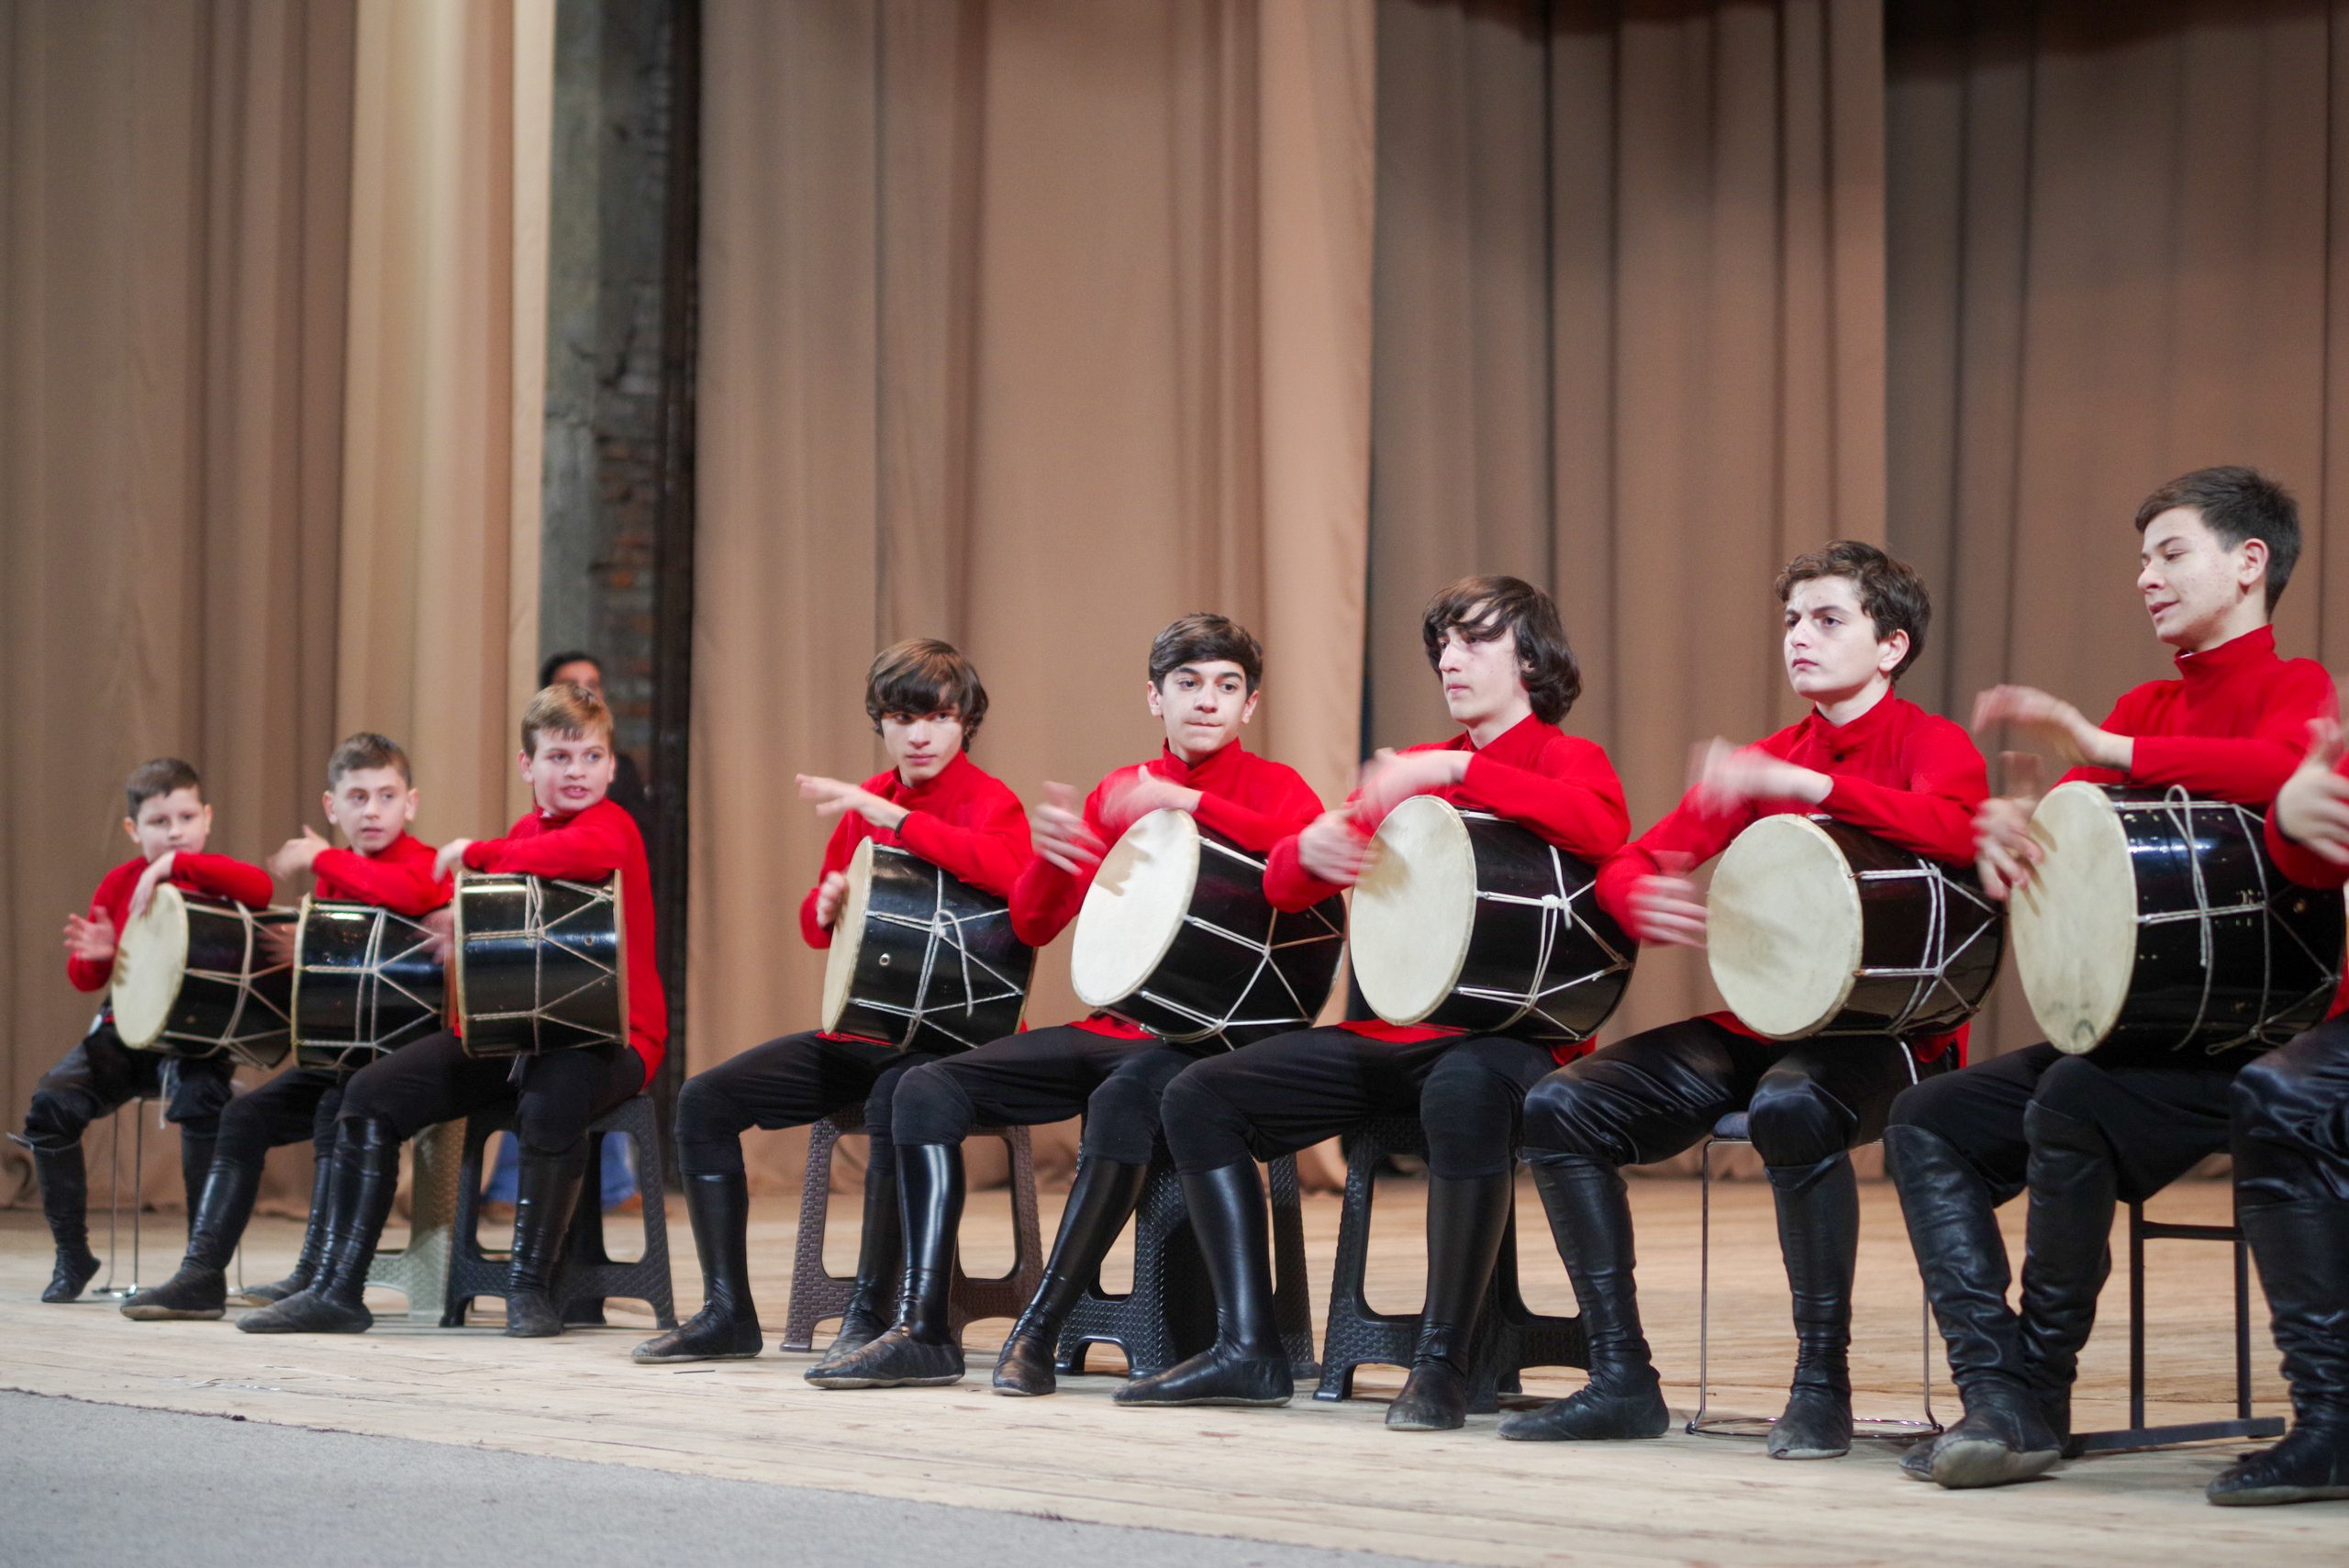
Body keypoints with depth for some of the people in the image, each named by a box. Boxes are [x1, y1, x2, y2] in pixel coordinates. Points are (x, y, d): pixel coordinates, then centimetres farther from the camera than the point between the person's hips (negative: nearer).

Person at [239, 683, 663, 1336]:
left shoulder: (611, 824, -9)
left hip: (607, 1034, -8)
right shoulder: (525, 832, 16)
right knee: (372, 1094, -5)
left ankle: (531, 1286, -18)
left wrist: (477, 853, -23)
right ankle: (337, 1291, -1)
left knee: (548, 1105, -40)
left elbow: (587, 852, -36)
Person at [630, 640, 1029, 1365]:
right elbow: (815, 926, 21)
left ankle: (869, 1314, -25)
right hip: (859, 1030, 7)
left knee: (895, 1102, -39)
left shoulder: (988, 801, -8)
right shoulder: (866, 801, 12)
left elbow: (1007, 870, -34)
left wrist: (887, 816, -32)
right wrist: (828, 906, -4)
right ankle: (726, 1311, 0)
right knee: (705, 1099, -4)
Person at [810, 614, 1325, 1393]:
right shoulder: (1115, 796, 14)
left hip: (1211, 1033, -6)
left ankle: (1037, 1336, -31)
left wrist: (1186, 802, -28)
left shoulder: (1271, 788, -1)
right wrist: (1049, 853, -15)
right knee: (930, 1088, -10)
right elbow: (1034, 925, 8)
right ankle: (922, 1332, -16)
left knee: (1123, 1100, -38)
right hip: (1110, 1029, 6)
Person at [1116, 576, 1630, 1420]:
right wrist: (1312, 849, -13)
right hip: (1387, 1033, 7)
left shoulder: (1566, 759, 3)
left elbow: (1604, 829, -24)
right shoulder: (1409, 768, 19)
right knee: (1199, 1096, -5)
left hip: (1508, 1031, -7)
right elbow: (1283, 885, 12)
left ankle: (1442, 1362, -31)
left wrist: (1461, 771, -27)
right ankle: (1248, 1348, -5)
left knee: (1465, 1095, -41)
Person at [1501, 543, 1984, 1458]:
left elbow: (1954, 830, -27)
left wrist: (1802, 784, -33)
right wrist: (1647, 901, -16)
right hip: (1758, 1020, 7)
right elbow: (1626, 866, 9)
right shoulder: (1760, 763, 15)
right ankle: (1621, 1380, -5)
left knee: (1791, 1106, -39)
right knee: (1560, 1106, -10)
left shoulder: (1930, 745, -2)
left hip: (1884, 1031, -6)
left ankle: (1822, 1386, -25)